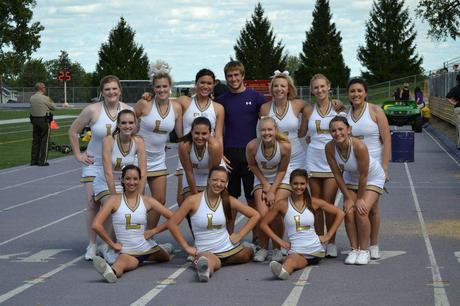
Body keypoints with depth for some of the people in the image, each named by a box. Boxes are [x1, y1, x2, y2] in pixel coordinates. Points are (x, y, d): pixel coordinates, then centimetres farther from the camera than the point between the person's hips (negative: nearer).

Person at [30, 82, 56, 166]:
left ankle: (33, 160, 15)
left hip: (34, 119, 6)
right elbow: (53, 107, -4)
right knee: (44, 140, 1)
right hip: (44, 120, -6)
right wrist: (51, 102, 15)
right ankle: (42, 161, 0)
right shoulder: (45, 98, -14)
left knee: (35, 140, 12)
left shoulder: (32, 98, 4)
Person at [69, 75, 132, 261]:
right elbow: (73, 131, 2)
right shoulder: (93, 110, -9)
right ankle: (92, 245, 3)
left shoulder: (128, 110, -5)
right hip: (94, 164, -1)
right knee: (93, 204, -5)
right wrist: (78, 154, 0)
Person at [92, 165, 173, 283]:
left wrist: (154, 231, -1)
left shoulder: (147, 201, 2)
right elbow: (96, 225, -11)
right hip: (128, 252, -6)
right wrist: (112, 244, -8)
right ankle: (111, 271, -69)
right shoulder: (115, 200, -4)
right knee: (123, 261, -37)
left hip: (148, 248, 6)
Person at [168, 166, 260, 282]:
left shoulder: (228, 201, 1)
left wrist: (240, 235, 5)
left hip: (228, 248, 7)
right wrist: (186, 247, -8)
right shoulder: (193, 201, -10)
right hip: (205, 251, -7)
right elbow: (172, 223, -9)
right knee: (210, 261, -34)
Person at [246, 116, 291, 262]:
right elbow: (252, 165, -3)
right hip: (261, 180, 1)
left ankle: (277, 249, 3)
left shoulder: (285, 146, -26)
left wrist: (273, 191, -14)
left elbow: (282, 170, -12)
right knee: (262, 215, -14)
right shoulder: (252, 146, -24)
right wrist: (265, 184, -7)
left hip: (281, 181, -1)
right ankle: (263, 248, 5)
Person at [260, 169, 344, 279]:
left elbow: (340, 213, 16)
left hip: (315, 250, 0)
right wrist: (280, 241, 4)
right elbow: (263, 224, 12)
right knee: (293, 259, -38)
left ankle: (284, 269, -53)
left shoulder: (313, 202, 9)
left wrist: (328, 235, 11)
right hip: (296, 250, 0)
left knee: (292, 260, -36)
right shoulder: (283, 204, 6)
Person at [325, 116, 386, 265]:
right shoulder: (330, 148, -23)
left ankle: (364, 250, -4)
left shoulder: (359, 146, -37)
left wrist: (360, 198, -18)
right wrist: (348, 198, -10)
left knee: (361, 211, -18)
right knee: (348, 212, -11)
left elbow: (363, 175, -26)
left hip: (372, 178, -4)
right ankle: (354, 249, 2)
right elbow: (337, 174, -12)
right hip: (351, 179, 4)